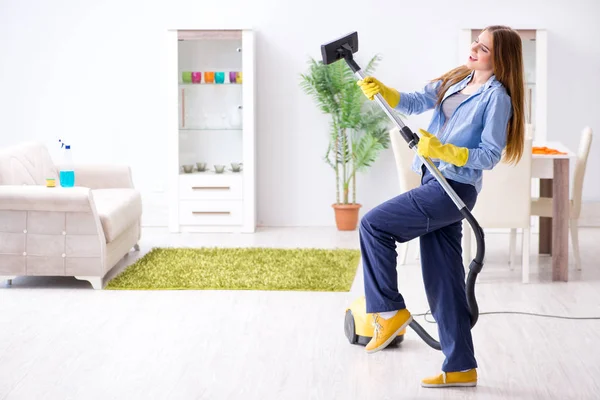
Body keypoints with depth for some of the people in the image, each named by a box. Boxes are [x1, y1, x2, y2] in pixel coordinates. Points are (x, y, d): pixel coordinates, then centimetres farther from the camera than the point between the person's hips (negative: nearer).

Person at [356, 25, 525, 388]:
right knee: (443, 279, 9)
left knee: (373, 225, -11)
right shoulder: (456, 80, 13)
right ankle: (461, 367, 15)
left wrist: (442, 151, -21)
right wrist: (382, 91, -10)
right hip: (435, 185, 8)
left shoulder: (497, 97, -10)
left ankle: (390, 310, 1)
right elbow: (416, 102, 6)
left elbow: (490, 155, -14)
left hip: (454, 189, -8)